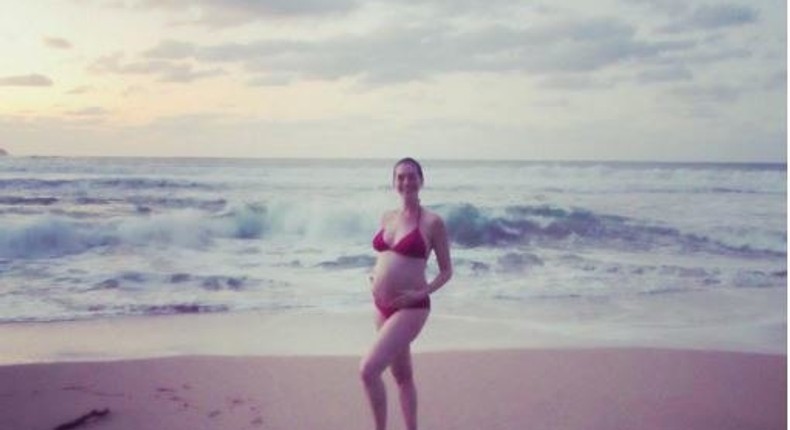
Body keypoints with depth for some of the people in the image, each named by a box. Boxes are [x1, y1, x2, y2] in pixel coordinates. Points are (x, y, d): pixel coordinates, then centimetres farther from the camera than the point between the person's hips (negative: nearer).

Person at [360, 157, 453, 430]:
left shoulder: (433, 222, -9)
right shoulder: (387, 217, 8)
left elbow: (446, 271, -4)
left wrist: (421, 293, -17)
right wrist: (375, 276, 6)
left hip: (410, 309, -6)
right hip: (381, 306, 7)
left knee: (368, 370, -17)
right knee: (402, 374, 16)